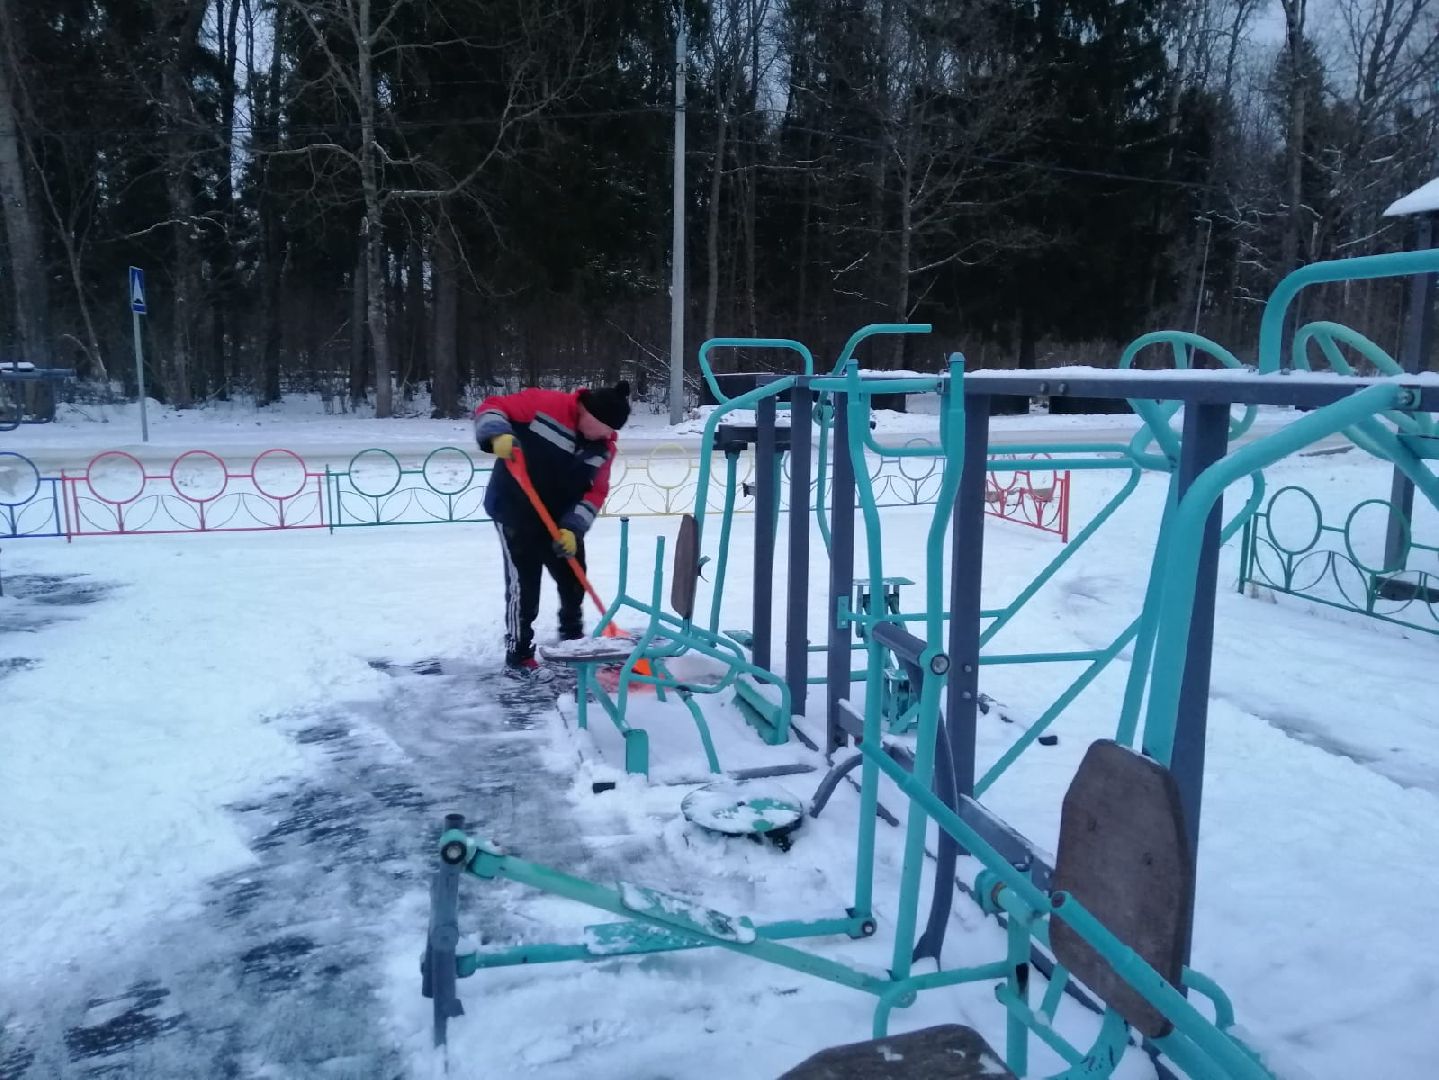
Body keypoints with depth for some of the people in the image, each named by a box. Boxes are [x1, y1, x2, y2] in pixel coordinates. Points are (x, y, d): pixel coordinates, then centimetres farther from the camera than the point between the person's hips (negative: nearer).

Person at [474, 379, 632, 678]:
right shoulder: (544, 404, -19)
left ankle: (573, 639, 38)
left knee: (574, 578, 14)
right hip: (514, 509, -6)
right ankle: (518, 654, 6)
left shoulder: (604, 446, -3)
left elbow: (595, 492, -2)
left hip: (562, 519, 6)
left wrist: (573, 527, -14)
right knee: (523, 582, -8)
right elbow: (490, 408, -16)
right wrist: (498, 436, -36)